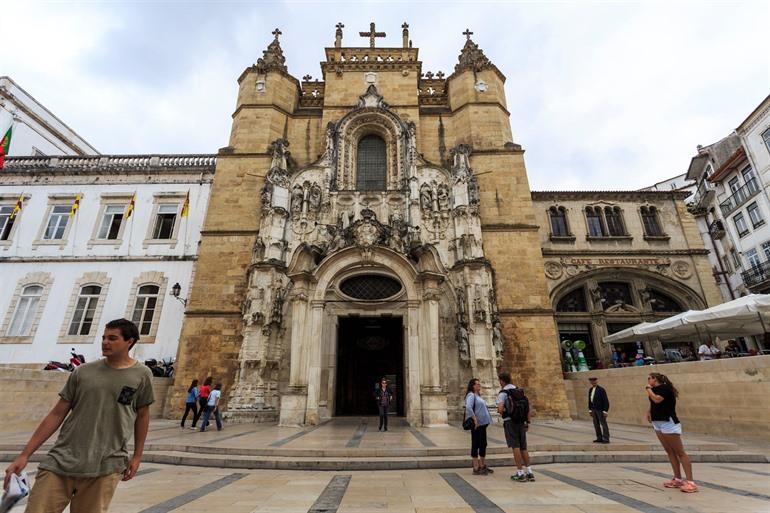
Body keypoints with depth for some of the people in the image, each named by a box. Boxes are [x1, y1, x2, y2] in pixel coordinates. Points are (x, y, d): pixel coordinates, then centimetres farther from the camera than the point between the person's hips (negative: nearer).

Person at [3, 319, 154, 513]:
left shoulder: (142, 375, -2)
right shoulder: (83, 372, 3)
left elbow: (142, 415, 7)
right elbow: (57, 414, 8)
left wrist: (137, 456, 9)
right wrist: (24, 455, 4)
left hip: (106, 467, -2)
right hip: (61, 461, 2)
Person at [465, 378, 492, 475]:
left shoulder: (479, 396, 17)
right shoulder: (471, 395, -13)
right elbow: (468, 408, -27)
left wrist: (487, 420, 14)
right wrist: (475, 420, -25)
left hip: (482, 424, 10)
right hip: (476, 424, -10)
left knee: (483, 445, 15)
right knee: (475, 445, -2)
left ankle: (483, 466, 26)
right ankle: (476, 468, 5)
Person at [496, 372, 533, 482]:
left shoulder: (503, 393, -11)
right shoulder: (520, 392, 11)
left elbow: (500, 409, -22)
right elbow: (528, 408, 12)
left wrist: (500, 412, 1)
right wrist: (527, 422, 17)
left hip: (510, 422, -6)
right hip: (521, 422, 6)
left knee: (515, 447, -2)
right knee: (523, 448, 13)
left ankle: (520, 473, -1)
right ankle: (529, 472, 11)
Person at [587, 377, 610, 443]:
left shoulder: (601, 389, -14)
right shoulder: (590, 390, 7)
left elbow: (606, 401, -15)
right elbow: (590, 400, 12)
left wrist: (605, 411, -19)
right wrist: (590, 410, 10)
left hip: (600, 409, -7)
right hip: (594, 409, 7)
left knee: (603, 424, -2)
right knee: (596, 424, 8)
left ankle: (606, 439, 3)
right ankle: (599, 438, 15)